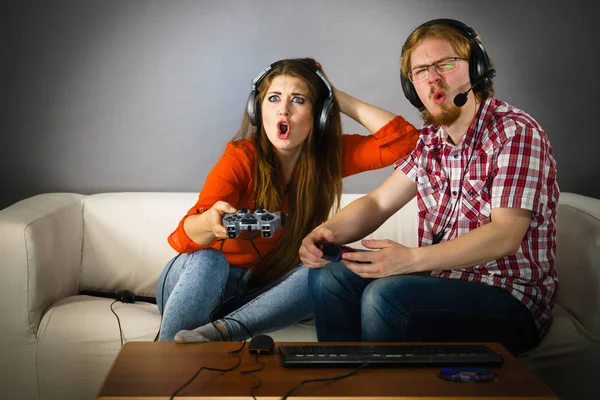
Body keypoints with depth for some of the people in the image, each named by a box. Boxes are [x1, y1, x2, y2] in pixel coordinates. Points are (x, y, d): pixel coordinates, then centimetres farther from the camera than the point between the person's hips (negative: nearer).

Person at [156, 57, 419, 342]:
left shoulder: (327, 155, -4)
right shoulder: (241, 158, -16)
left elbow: (402, 139, -13)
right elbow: (187, 236, -28)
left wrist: (339, 100, -13)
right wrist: (209, 222, -52)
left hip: (265, 291, 3)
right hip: (206, 285, -3)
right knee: (206, 261, -37)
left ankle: (221, 330, -36)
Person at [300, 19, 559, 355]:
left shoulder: (517, 132, -14)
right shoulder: (430, 141, 9)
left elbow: (505, 234, -23)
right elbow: (378, 202, 8)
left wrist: (410, 259, -33)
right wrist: (327, 231, -14)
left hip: (512, 299, -7)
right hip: (443, 280, 7)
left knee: (385, 295, -29)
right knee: (328, 274, -4)